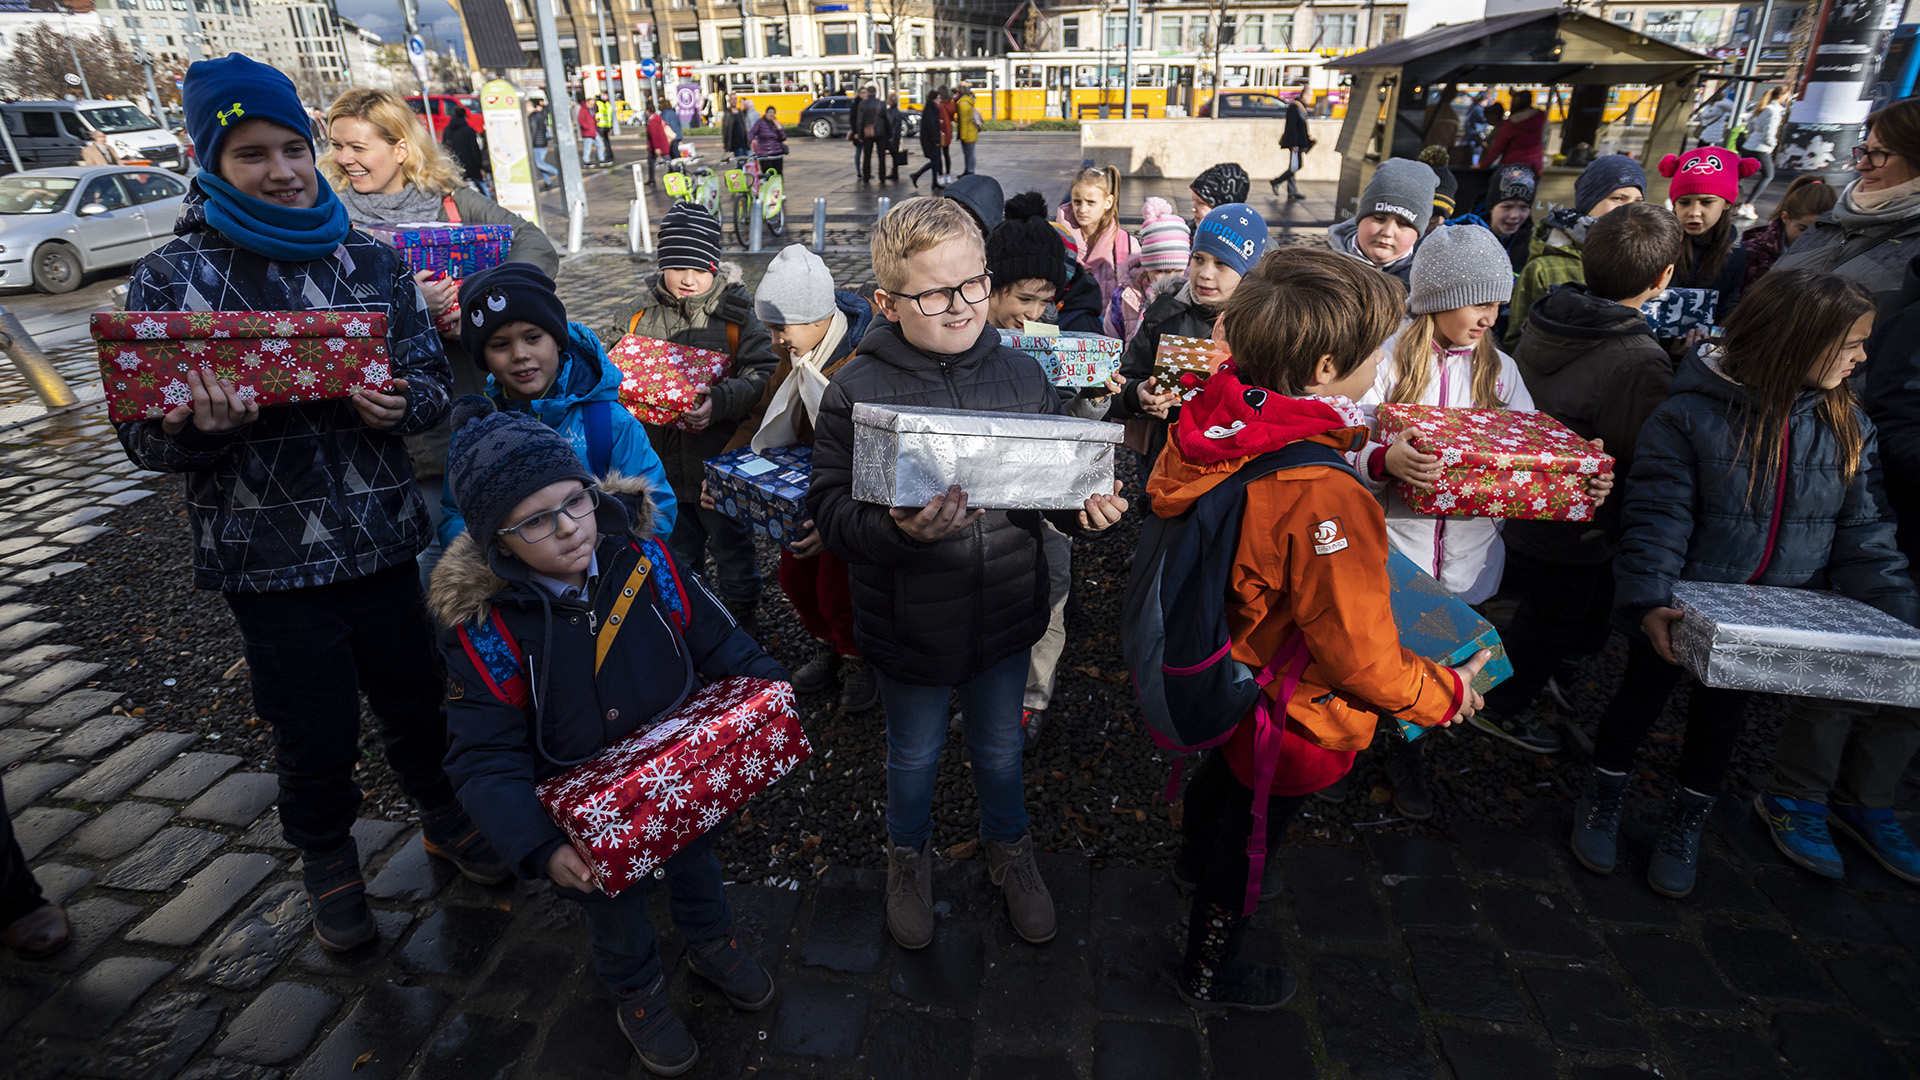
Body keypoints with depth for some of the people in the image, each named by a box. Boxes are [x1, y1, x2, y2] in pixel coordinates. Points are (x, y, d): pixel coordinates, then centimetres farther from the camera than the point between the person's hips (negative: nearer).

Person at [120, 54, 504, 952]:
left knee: (414, 696, 16)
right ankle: (329, 864, 38)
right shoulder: (168, 279, -3)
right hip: (270, 558, -1)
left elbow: (432, 377, 3)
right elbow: (143, 438, -3)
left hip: (385, 536, 2)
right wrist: (199, 427, -26)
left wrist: (398, 405, -20)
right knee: (314, 734, 10)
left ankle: (446, 819, 42)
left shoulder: (372, 261, 3)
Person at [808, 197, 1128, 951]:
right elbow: (831, 510, -19)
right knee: (914, 755, 22)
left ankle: (1008, 849, 54)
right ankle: (908, 858, 52)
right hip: (910, 625, -2)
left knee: (1000, 746, 25)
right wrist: (898, 529, -37)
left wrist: (1086, 506, -17)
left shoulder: (1022, 376, -6)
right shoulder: (858, 391, -16)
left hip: (1005, 613, 3)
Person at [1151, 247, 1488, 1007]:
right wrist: (1444, 693, -10)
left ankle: (1194, 858, 67)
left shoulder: (1211, 424, -17)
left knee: (1227, 767, 36)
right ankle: (1211, 969, 46)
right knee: (1252, 833, 19)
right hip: (1291, 714, -7)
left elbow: (1163, 491, 6)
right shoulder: (1323, 499, -39)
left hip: (1225, 667, 7)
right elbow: (1357, 654, -29)